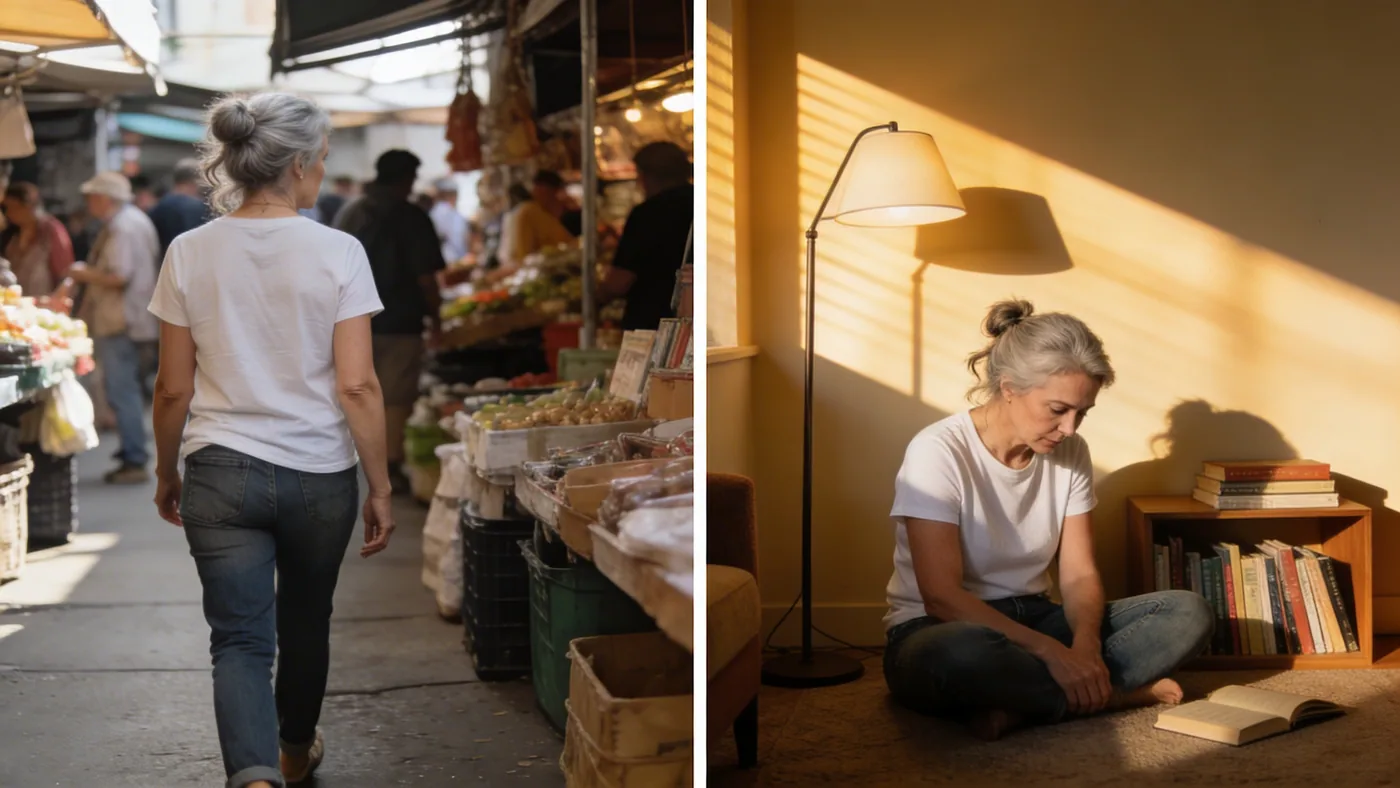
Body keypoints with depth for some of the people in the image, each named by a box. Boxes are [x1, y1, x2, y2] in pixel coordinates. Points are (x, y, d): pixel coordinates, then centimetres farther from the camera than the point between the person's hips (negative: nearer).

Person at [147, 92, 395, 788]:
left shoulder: (190, 253, -3)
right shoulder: (337, 253, -9)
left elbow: (173, 389, 1)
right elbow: (357, 386, -10)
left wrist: (167, 475, 16)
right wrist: (379, 487, -1)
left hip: (221, 472, 0)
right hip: (319, 474, 0)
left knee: (239, 638, 3)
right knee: (306, 623, 21)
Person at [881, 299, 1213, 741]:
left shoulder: (1070, 454, 1)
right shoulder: (939, 452, -18)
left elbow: (1079, 575, 0)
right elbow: (942, 596, -23)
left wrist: (1085, 643, -23)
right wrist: (1051, 651, -31)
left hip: (1031, 618, 6)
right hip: (939, 630, -6)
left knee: (1190, 613, -11)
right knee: (967, 656, -43)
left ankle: (1017, 708, -22)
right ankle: (1118, 692, -18)